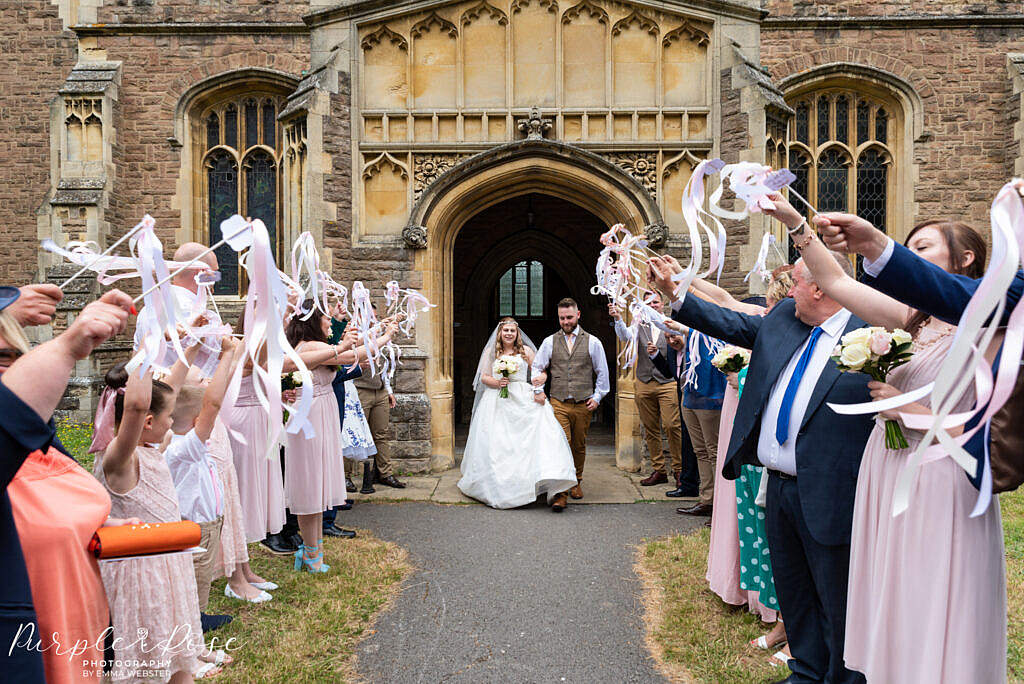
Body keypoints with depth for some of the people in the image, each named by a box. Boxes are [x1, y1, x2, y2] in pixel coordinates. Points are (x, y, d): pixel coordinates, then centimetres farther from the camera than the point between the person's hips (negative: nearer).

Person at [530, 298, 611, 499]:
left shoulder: (592, 342, 5)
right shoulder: (549, 342, 7)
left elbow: (602, 373, 10)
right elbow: (537, 367, 15)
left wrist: (597, 397, 5)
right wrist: (538, 390, 4)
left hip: (583, 405, 1)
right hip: (558, 403, 0)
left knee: (579, 445, 9)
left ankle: (576, 483, 27)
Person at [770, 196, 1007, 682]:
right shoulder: (912, 320, 5)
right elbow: (836, 283, -3)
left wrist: (912, 411, -17)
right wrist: (793, 221, -10)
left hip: (940, 491, -6)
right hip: (886, 482, 6)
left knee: (931, 623, 6)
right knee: (891, 611, 17)